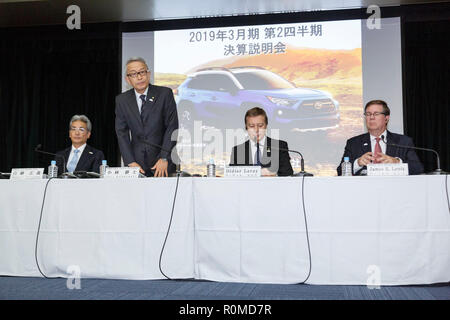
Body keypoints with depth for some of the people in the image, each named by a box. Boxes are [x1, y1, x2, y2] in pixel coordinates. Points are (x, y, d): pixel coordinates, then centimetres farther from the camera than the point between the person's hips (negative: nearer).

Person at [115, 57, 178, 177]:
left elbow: (172, 127, -6)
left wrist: (164, 158, -12)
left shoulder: (165, 94, -2)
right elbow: (122, 133, 1)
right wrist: (131, 162, -10)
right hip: (137, 158, 2)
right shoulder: (122, 100, 6)